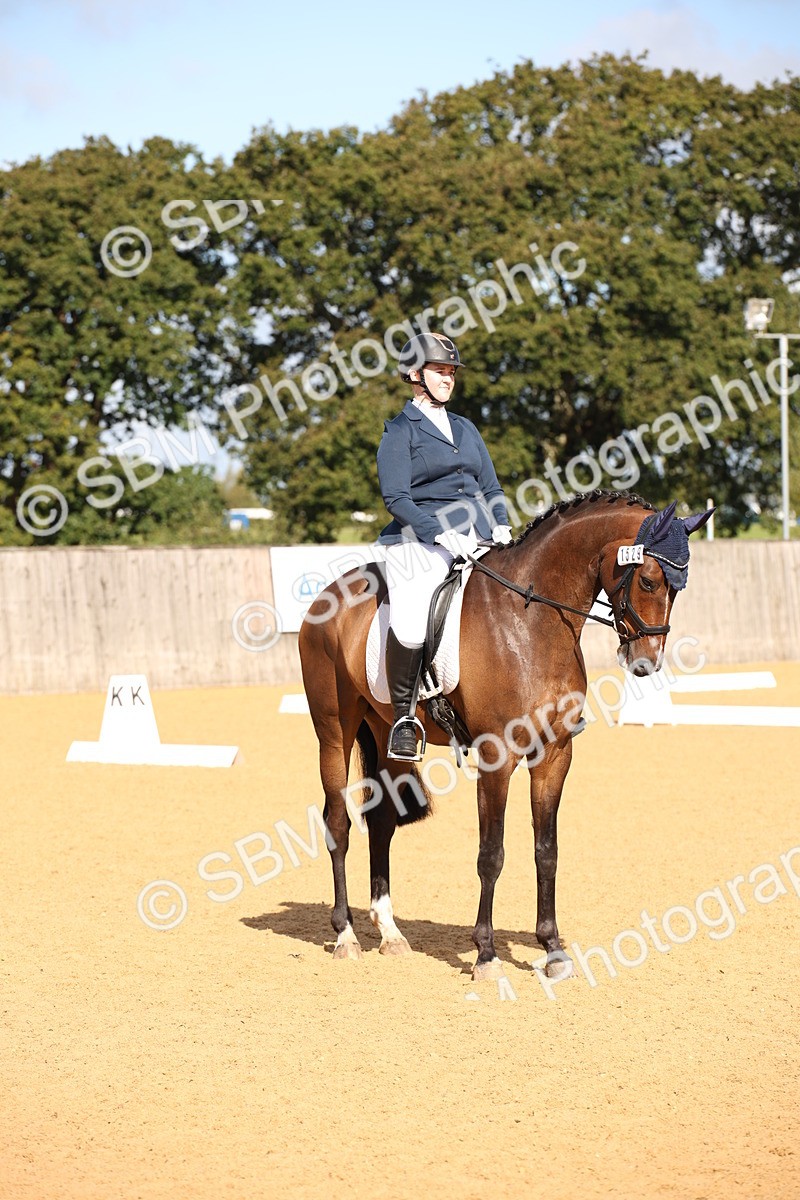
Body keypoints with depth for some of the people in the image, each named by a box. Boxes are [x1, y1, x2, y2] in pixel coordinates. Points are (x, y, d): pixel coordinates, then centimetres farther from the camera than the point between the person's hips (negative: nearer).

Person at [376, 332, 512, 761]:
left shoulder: (465, 429, 22)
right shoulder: (400, 431, 3)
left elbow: (490, 487, 23)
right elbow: (395, 496, -7)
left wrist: (501, 525, 3)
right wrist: (439, 533, -18)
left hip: (477, 539, 6)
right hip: (422, 541, -6)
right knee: (410, 625, -31)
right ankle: (403, 717, -12)